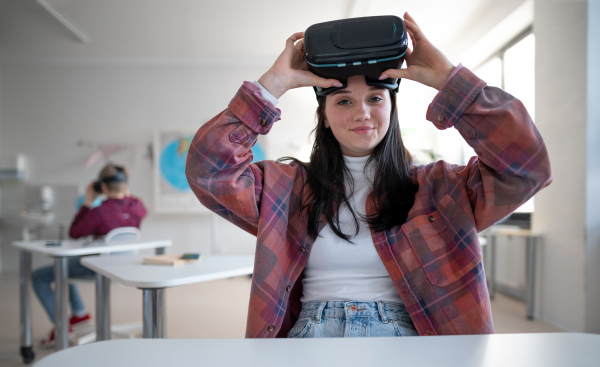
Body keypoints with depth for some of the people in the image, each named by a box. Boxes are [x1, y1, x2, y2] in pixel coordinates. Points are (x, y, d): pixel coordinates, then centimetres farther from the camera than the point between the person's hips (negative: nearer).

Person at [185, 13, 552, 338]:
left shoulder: (435, 187, 9)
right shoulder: (290, 187, 10)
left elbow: (527, 166, -2)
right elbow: (209, 170, -1)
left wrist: (447, 78, -1)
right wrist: (274, 83, -2)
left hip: (403, 331, 1)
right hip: (311, 330, 0)